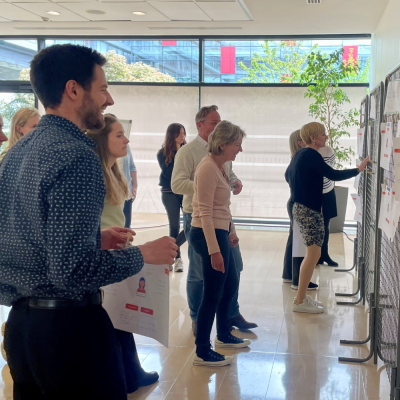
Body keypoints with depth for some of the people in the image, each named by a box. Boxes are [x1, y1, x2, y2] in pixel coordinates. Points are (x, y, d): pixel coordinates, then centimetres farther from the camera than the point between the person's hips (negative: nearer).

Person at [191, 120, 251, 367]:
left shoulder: (221, 166, 9)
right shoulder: (208, 168, -20)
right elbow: (205, 213, -23)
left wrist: (231, 232, 25)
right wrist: (214, 250, -25)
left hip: (220, 232, 10)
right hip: (208, 234, -10)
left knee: (231, 284, 22)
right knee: (213, 293, -1)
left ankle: (224, 336, 40)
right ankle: (202, 353, 12)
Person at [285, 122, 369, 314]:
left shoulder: (300, 154, 13)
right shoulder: (311, 155, -16)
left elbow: (287, 175, 25)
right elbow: (334, 175, -19)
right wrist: (359, 169, -12)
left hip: (301, 207, 10)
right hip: (309, 210, -10)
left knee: (312, 253, 14)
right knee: (313, 253, -6)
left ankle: (302, 296, 19)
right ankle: (300, 302, -1)